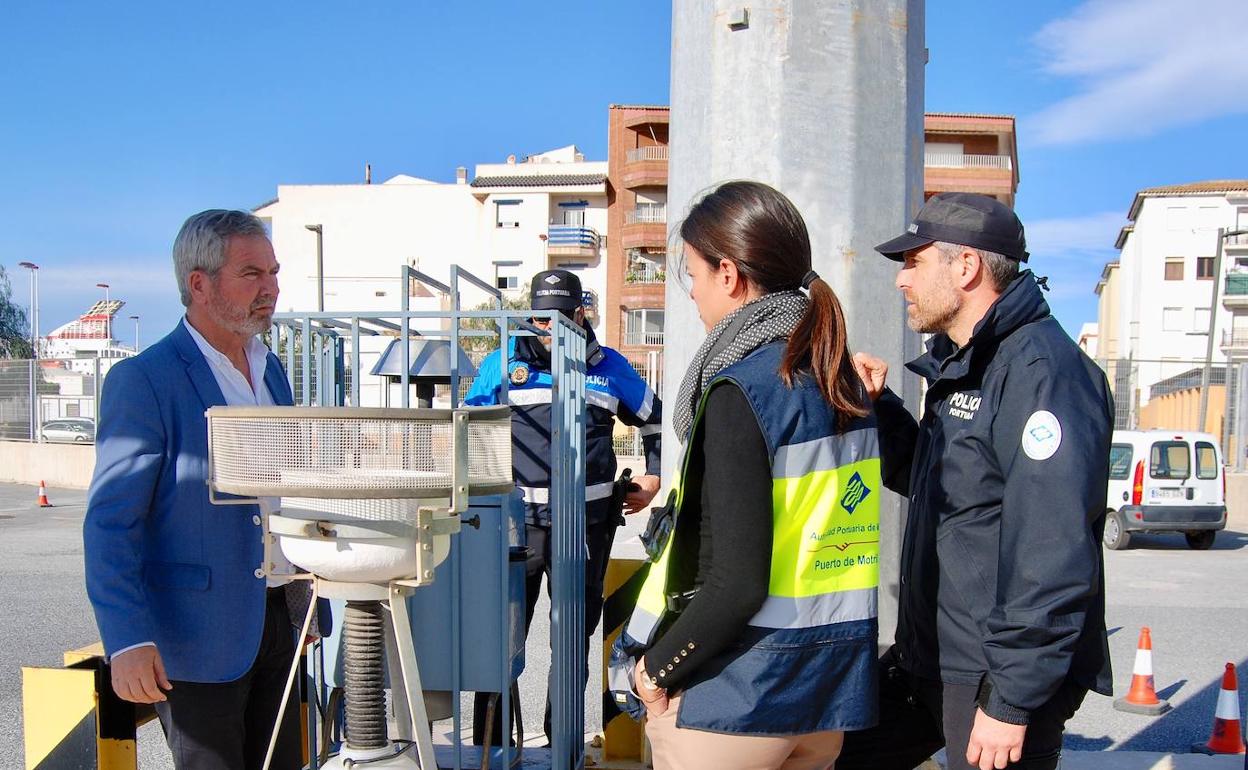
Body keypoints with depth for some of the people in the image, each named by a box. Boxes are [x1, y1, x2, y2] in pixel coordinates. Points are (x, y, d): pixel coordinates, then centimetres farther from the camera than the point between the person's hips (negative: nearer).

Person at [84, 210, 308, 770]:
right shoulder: (144, 380, -13)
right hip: (199, 635, -7)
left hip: (276, 618, 7)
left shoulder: (269, 369, 11)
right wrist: (127, 640, -23)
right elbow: (110, 523, -16)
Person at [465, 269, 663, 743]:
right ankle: (488, 744, 14)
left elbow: (656, 421, 23)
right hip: (516, 521, -1)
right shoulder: (503, 364, 6)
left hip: (587, 522, 1)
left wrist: (653, 479, 15)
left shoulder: (610, 368, 10)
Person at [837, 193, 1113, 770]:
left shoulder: (1041, 368, -19)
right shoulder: (963, 364, 13)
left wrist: (1012, 702, -24)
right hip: (925, 658, 9)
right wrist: (878, 409, 7)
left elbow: (1052, 553, -25)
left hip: (998, 677, -9)